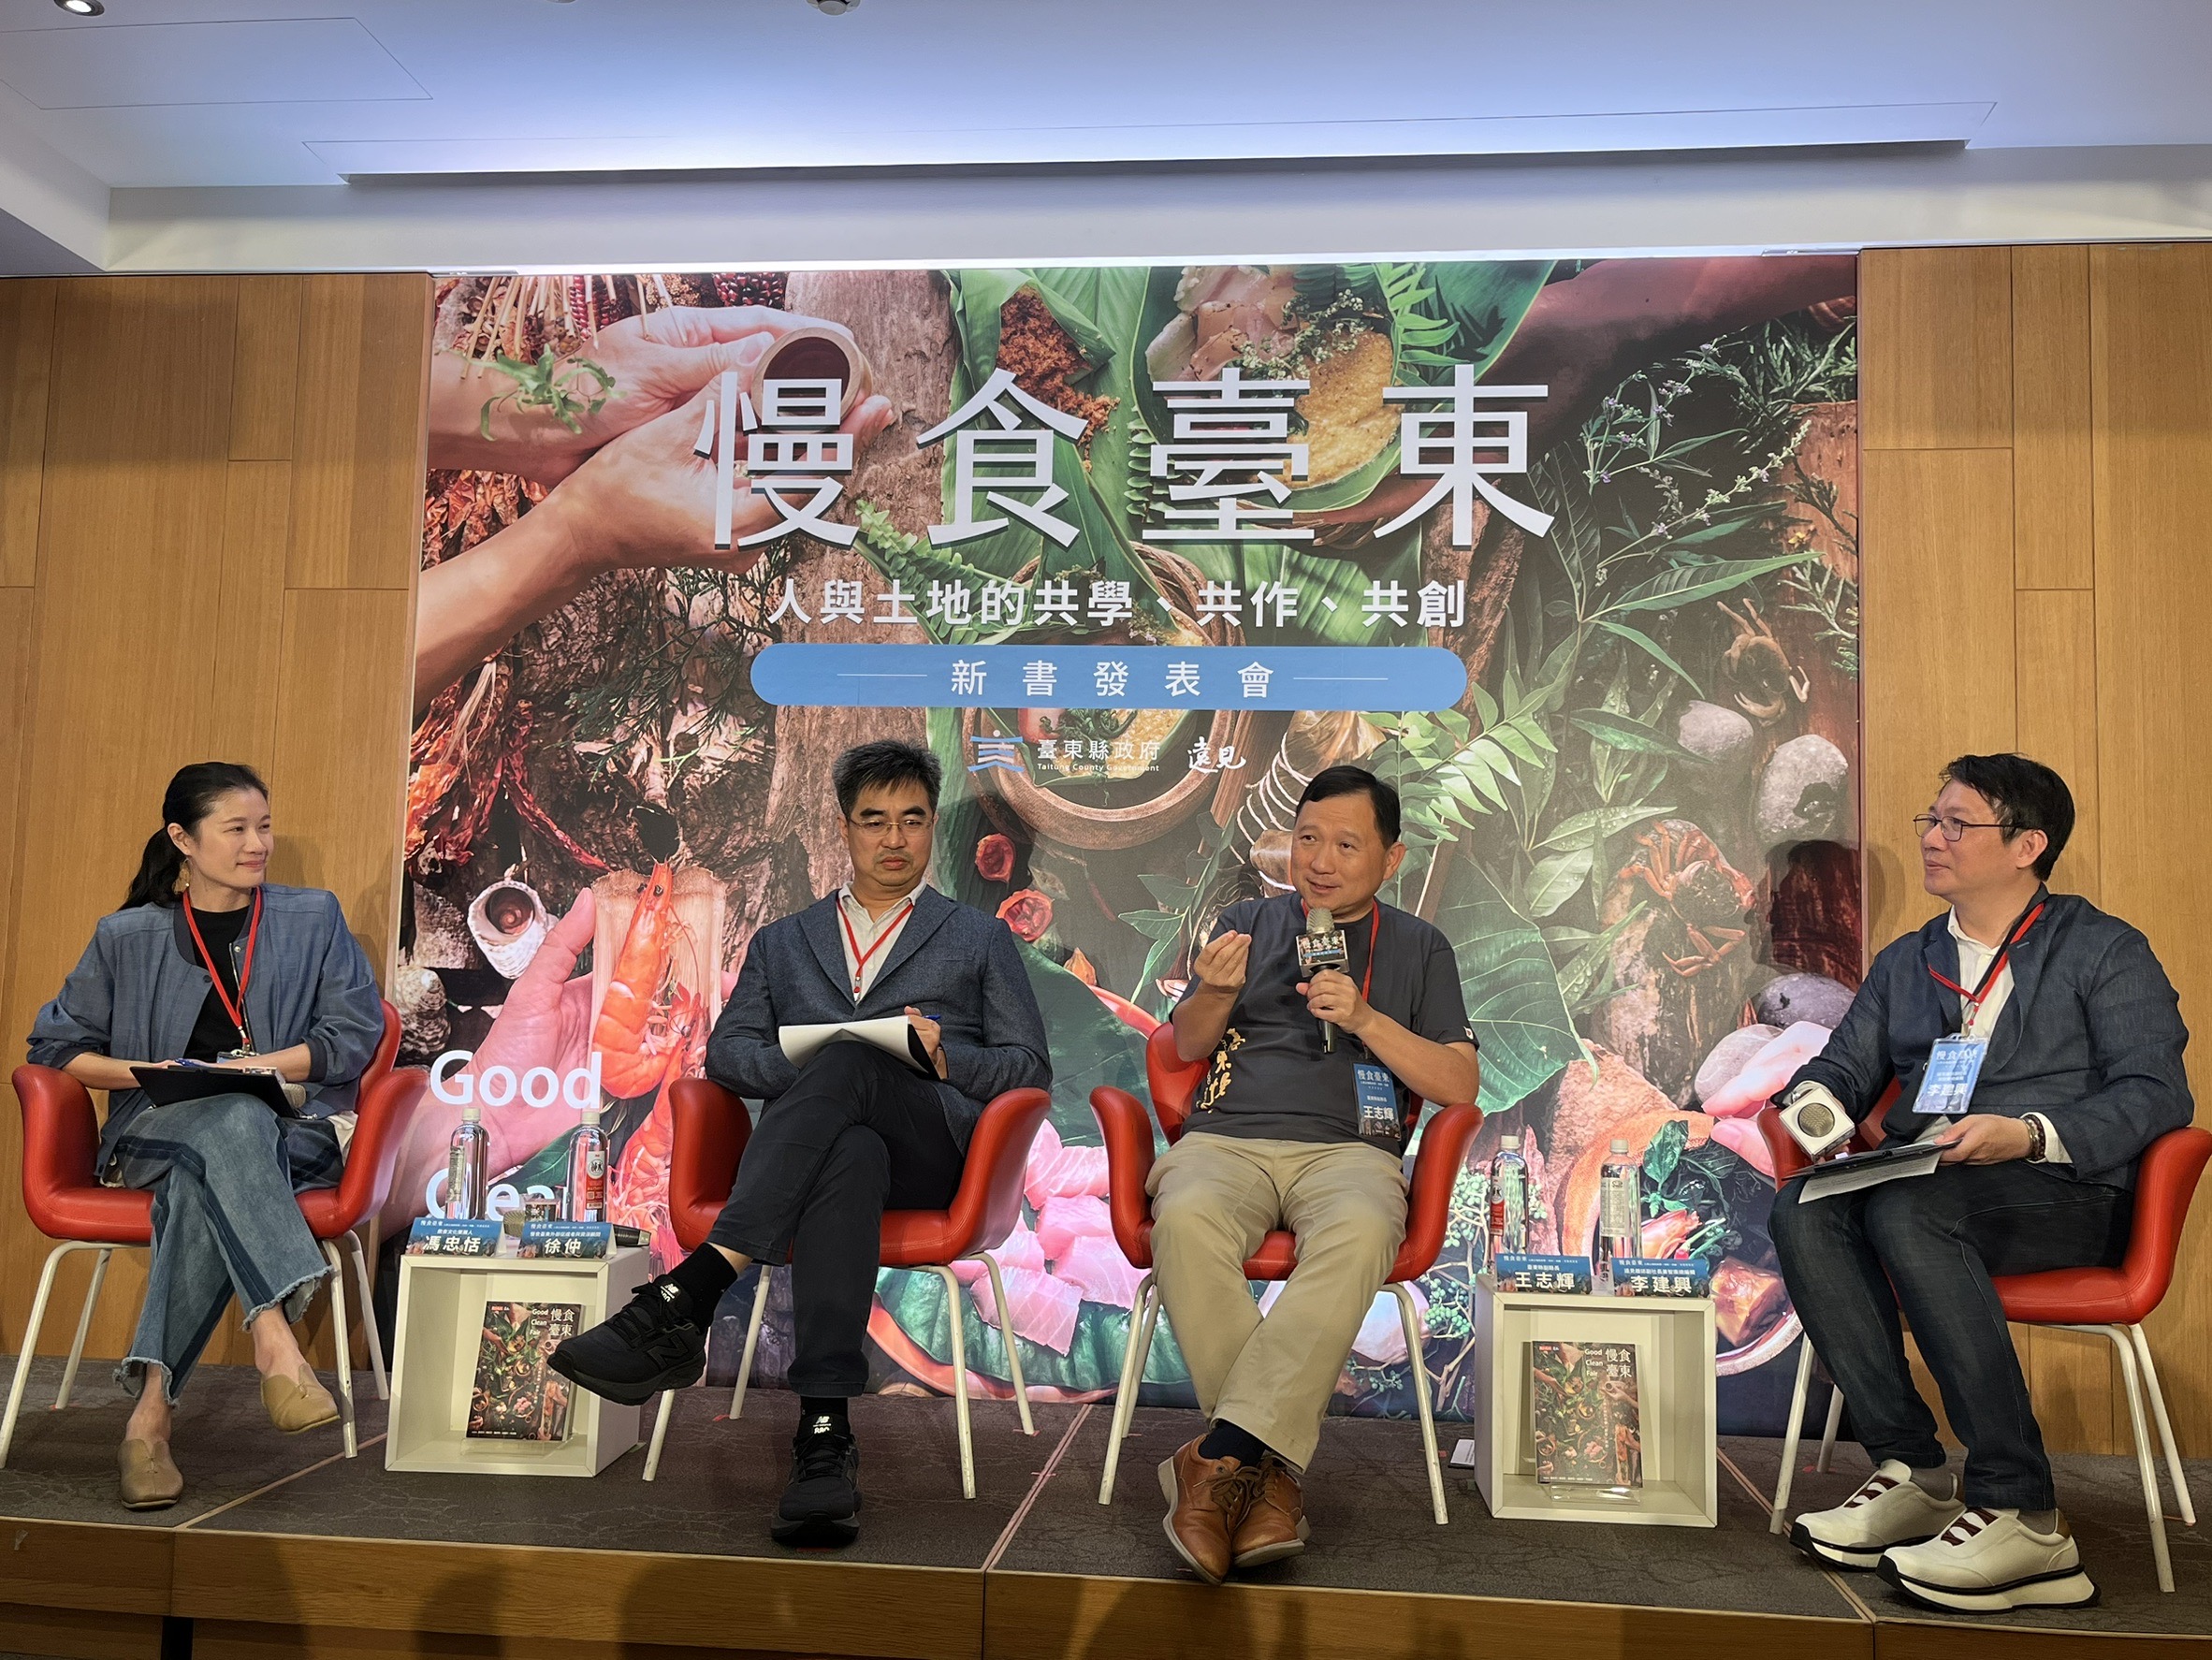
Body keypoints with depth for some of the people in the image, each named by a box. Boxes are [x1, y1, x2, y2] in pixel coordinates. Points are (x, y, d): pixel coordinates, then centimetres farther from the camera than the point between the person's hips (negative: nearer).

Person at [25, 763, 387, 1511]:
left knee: (201, 1186, -37)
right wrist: (144, 1072, -6)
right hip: (156, 1134, 0)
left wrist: (261, 1065, -11)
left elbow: (356, 1034, 3)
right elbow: (54, 1045, 13)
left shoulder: (314, 917, 12)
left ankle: (151, 1410, -39)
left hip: (289, 1134, 0)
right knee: (233, 1120, -38)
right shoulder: (127, 936, 13)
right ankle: (277, 1343, -50)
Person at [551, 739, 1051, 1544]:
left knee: (850, 1062, -37)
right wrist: (800, 1073, -7)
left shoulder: (979, 939, 25)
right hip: (819, 1141, 1)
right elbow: (727, 1051, 15)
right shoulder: (781, 942, 29)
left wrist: (947, 1059, -5)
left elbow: (1030, 1067, 16)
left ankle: (684, 1296, -47)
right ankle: (826, 1433, -47)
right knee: (850, 1157, -40)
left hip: (934, 1141, -1)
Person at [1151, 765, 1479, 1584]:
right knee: (1186, 1219, -36)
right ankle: (1270, 1469, -32)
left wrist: (1365, 1019, -7)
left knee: (1358, 1234, -38)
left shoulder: (1419, 948, 17)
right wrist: (1216, 992, -6)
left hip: (1348, 1149, -1)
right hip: (1225, 1140, 1)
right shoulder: (1248, 921, 21)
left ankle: (1219, 1454, -38)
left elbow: (1460, 1085, 8)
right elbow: (1187, 1049, 17)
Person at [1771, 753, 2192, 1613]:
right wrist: (1815, 1100, -5)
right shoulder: (1905, 962, 24)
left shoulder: (2105, 951, 7)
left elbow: (2158, 1094, -4)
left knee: (1907, 1211, -37)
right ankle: (1911, 1474, -24)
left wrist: (2029, 1134, -21)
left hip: (2064, 1196, -5)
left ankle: (2019, 1512, -34)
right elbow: (1842, 1066, 21)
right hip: (1922, 1190, 5)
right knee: (1803, 1210, -28)